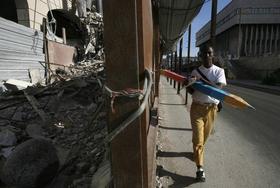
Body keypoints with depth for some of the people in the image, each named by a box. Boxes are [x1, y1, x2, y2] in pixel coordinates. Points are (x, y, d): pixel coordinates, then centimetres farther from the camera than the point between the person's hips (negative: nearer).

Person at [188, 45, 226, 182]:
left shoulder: (219, 71, -1)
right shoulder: (195, 72, 2)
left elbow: (219, 87, -17)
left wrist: (202, 80, -27)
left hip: (211, 108, 1)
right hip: (197, 107, -1)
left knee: (205, 135, 16)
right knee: (198, 136, -5)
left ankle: (197, 150, 45)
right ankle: (200, 168, 1)